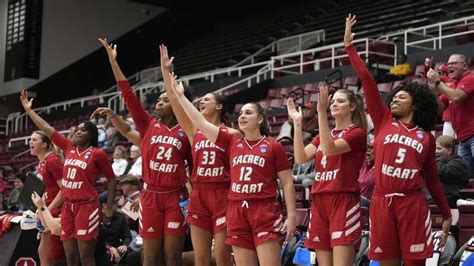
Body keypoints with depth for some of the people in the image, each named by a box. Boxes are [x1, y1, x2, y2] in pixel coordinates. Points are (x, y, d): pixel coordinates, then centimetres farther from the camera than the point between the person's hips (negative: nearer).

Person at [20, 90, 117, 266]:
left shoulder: (97, 154, -6)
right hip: (68, 207, 6)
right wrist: (28, 108, 16)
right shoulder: (69, 147, 9)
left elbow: (112, 179, 0)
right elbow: (46, 129, 14)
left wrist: (108, 207, -4)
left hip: (87, 207, -6)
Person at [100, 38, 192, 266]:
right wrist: (113, 61, -2)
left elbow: (193, 166, 6)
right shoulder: (148, 125, 6)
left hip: (175, 197, -2)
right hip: (150, 196, 2)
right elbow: (128, 95, 2)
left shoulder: (185, 132, 2)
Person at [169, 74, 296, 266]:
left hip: (264, 211, -4)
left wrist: (291, 215, -5)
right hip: (237, 212, 4)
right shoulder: (232, 142, 11)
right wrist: (180, 96, 11)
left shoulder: (273, 147, 1)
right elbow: (202, 123, 10)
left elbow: (287, 183, 2)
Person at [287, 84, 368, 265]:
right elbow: (301, 157, 3)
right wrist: (297, 122, -3)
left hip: (344, 202, -7)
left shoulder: (357, 132, -1)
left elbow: (329, 149, -19)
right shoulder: (323, 135, 19)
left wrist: (321, 112, -23)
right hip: (319, 203, 7)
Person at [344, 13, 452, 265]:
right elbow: (367, 81, 5)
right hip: (382, 202, 1)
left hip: (412, 204, -1)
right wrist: (349, 46, 2)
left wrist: (446, 215, 14)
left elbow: (432, 179, 14)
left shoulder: (426, 137, 9)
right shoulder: (383, 121, 9)